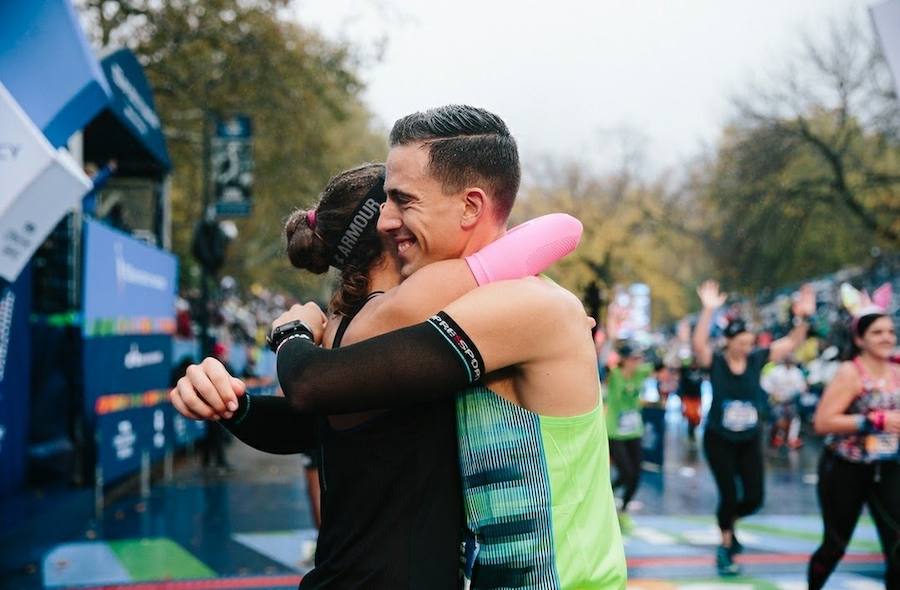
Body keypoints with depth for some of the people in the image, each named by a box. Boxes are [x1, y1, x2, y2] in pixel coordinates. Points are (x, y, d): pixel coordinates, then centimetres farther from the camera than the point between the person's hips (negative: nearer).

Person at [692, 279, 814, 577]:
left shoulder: (757, 359, -5)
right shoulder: (715, 362, -13)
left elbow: (792, 342, -5)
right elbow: (698, 343, -33)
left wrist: (802, 317, -22)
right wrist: (708, 311, -44)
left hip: (750, 441, 4)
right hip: (719, 440, -3)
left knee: (754, 498, 4)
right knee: (729, 495, -4)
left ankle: (728, 522, 36)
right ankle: (726, 547, 19)